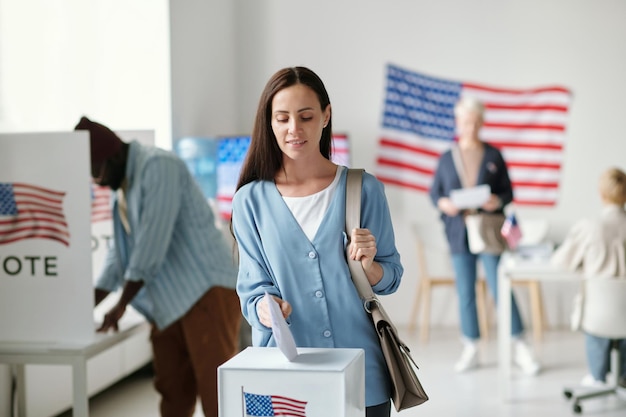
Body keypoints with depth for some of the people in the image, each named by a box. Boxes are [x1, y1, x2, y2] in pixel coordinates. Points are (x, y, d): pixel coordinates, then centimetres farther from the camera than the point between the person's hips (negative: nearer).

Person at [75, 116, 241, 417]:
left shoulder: (157, 167, -11)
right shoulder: (124, 187, 18)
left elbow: (153, 241, -17)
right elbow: (120, 253, 25)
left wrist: (120, 306, -11)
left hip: (207, 291, -9)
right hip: (170, 303, 9)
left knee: (215, 387, -10)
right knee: (172, 391, 10)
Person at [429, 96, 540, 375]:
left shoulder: (494, 156, 4)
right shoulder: (447, 158, 7)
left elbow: (508, 192, 5)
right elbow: (434, 193, 10)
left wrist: (498, 201, -16)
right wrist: (443, 203, -11)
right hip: (459, 234, 2)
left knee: (500, 288, -5)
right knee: (465, 292, 6)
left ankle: (520, 349, 5)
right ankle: (471, 350, 16)